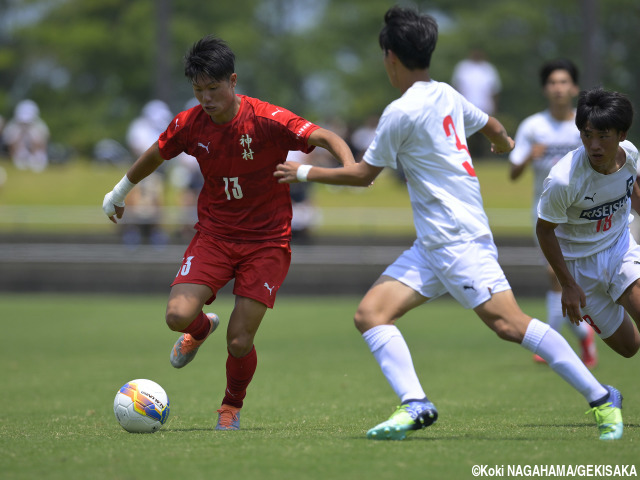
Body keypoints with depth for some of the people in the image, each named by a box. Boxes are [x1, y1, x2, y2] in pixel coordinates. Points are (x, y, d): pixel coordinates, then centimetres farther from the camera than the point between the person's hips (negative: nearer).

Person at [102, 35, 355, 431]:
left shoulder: (268, 120, -17)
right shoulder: (189, 124, -4)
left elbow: (328, 139, -21)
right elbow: (155, 156, 16)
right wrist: (121, 192, 30)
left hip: (267, 241, -3)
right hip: (214, 233, 3)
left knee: (239, 342, -10)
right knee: (178, 315, -20)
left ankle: (233, 406, 22)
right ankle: (202, 328, 20)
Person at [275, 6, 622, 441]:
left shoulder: (402, 112, -13)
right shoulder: (446, 95, 11)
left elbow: (364, 175, -4)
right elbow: (492, 127, 29)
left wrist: (305, 173, 9)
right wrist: (505, 143, 53)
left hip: (459, 237, -10)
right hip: (432, 245, 10)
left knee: (508, 323, -14)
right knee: (371, 313, -2)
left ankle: (602, 398, -7)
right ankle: (415, 405, -16)